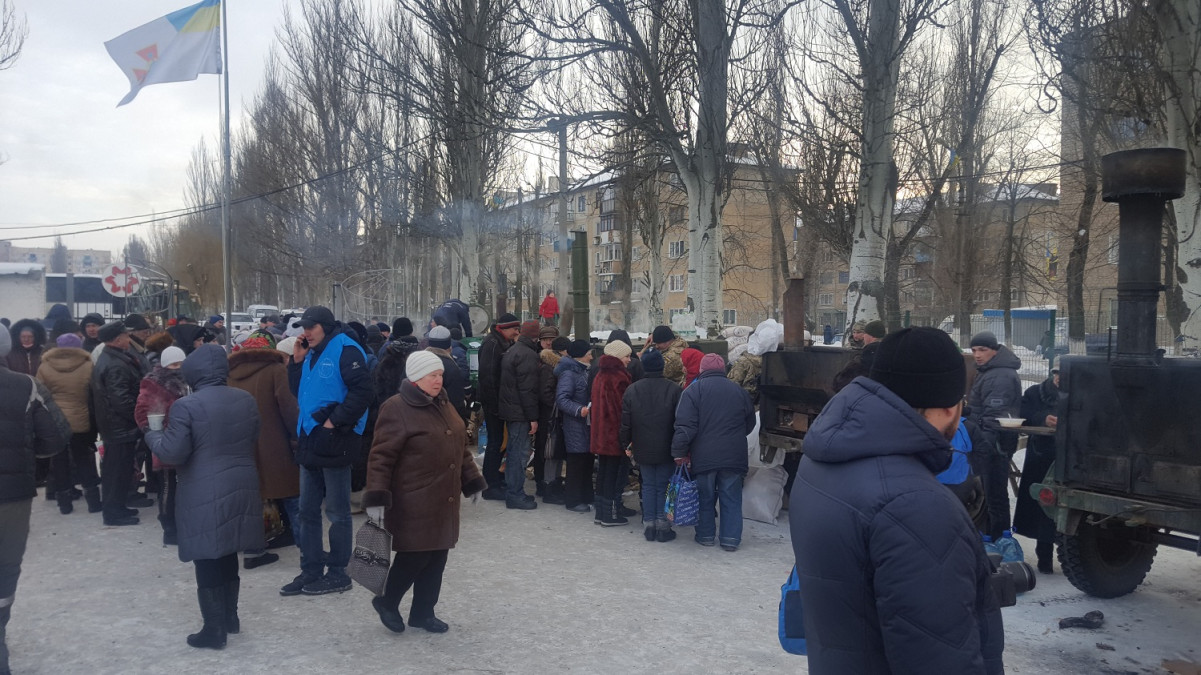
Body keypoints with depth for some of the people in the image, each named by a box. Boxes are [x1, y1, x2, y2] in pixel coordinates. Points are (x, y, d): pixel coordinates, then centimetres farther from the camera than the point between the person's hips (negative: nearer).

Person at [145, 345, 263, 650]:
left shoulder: (187, 406, -15)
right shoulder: (247, 400, 4)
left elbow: (172, 453, -15)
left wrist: (154, 433, 3)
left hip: (205, 497, -6)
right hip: (240, 490, 6)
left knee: (208, 562, 4)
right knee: (229, 555, 20)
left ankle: (214, 630, 11)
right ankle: (230, 617, 31)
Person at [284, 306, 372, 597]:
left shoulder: (345, 351, -11)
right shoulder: (312, 354, 15)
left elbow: (362, 390, -20)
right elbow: (299, 392, 20)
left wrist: (334, 421, -19)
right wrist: (297, 362, 7)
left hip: (334, 442, -9)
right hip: (310, 442, 9)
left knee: (337, 512, 2)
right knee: (308, 510, 14)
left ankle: (337, 573, 12)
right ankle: (311, 571, 24)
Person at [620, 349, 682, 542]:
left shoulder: (632, 390, -3)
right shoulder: (674, 389, -10)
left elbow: (625, 423, 1)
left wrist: (625, 444, 13)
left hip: (643, 449, 2)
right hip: (666, 450, -2)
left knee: (648, 485, 12)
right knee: (663, 486, 7)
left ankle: (648, 524, 13)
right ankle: (663, 526, 8)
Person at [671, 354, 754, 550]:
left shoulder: (693, 390, -7)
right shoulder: (739, 391, 6)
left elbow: (685, 426, -14)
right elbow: (750, 424, 17)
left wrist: (679, 452, -9)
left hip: (704, 456, -2)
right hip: (734, 456, 2)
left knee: (705, 497, 12)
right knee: (731, 498, 9)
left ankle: (706, 535, 20)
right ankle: (731, 539, 11)